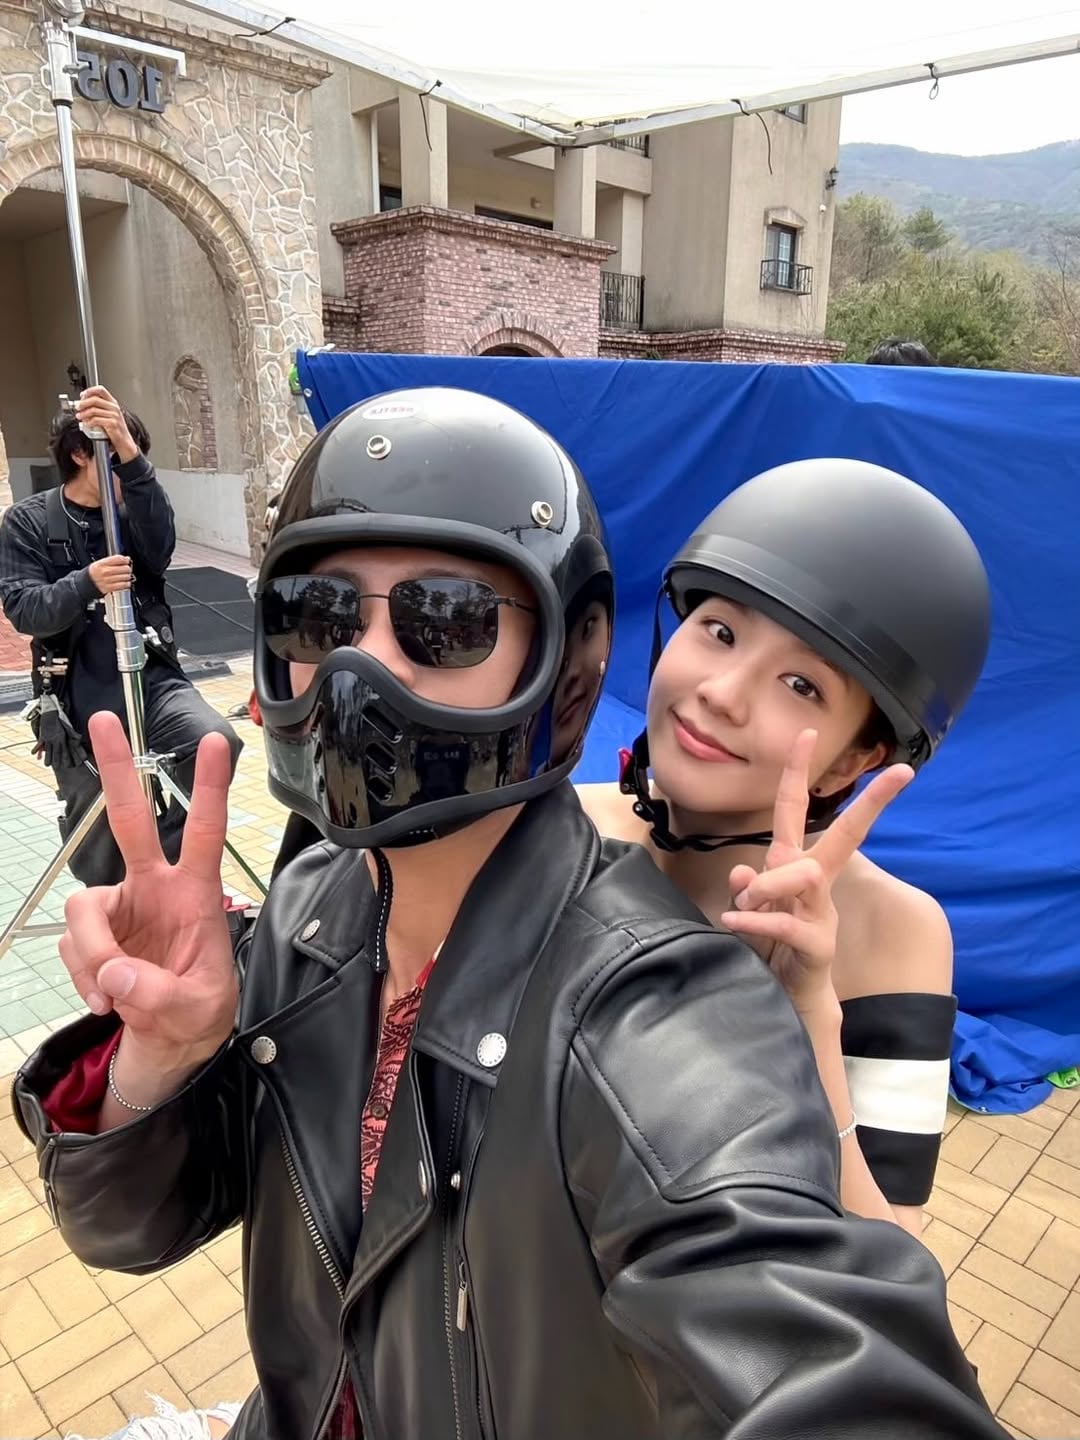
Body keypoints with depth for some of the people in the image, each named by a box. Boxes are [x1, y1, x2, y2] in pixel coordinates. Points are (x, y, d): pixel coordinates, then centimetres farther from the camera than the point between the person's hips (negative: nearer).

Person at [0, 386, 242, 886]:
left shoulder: (132, 511, 7)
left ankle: (163, 869, -6)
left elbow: (160, 545, -18)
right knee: (99, 841, 1)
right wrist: (85, 583, -29)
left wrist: (129, 454, -32)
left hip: (150, 674, 1)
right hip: (77, 694, -1)